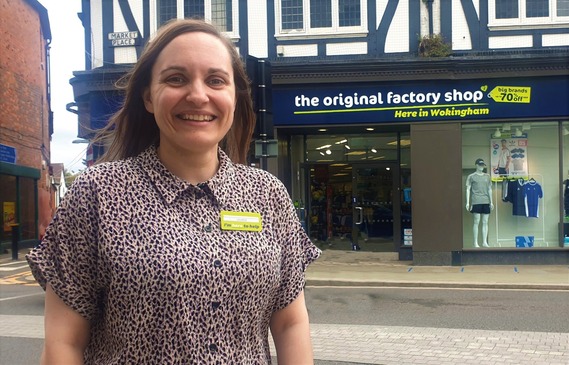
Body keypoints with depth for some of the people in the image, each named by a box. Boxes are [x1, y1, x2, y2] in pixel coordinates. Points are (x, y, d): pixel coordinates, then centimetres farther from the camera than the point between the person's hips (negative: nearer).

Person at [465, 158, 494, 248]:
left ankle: (484, 242, 8)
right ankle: (475, 243, -1)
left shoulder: (487, 176, 15)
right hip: (476, 202, -4)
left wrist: (491, 202, 13)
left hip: (486, 202, 4)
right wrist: (468, 202, -5)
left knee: (485, 222, 3)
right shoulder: (471, 176, 4)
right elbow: (468, 189, 2)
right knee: (476, 222, -5)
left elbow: (489, 189, 18)